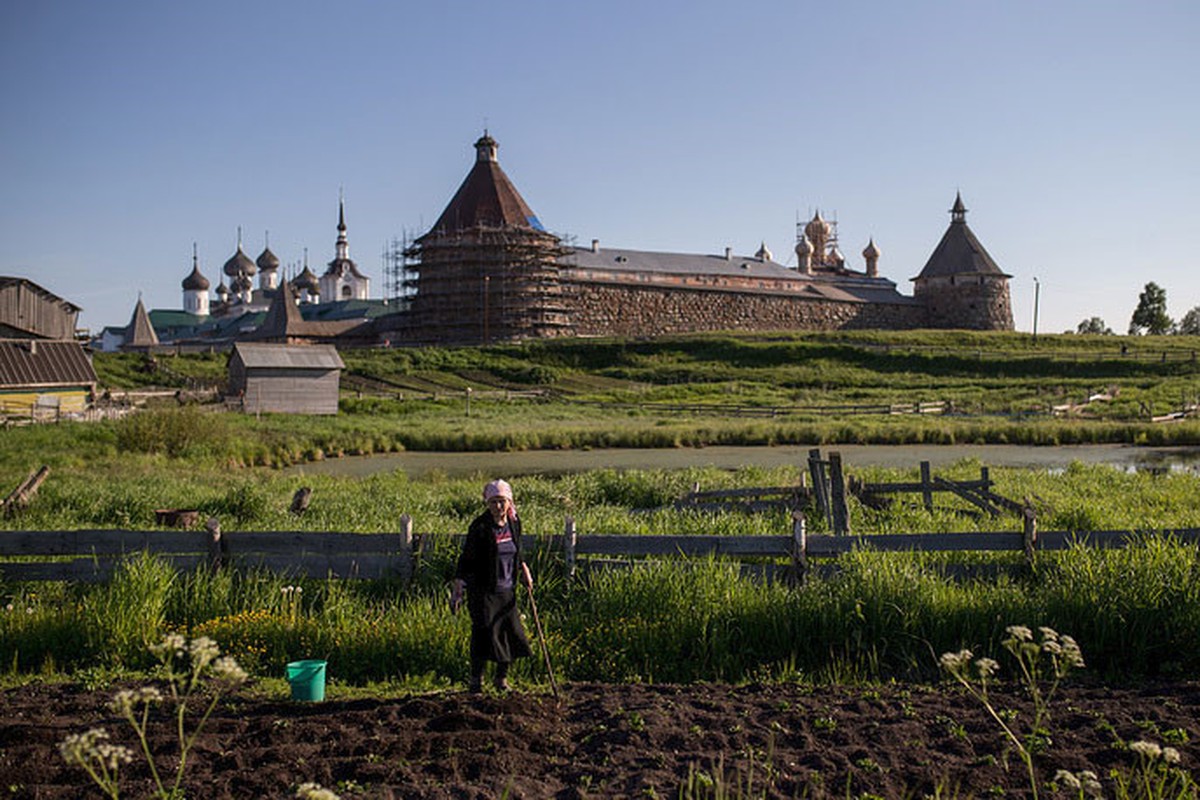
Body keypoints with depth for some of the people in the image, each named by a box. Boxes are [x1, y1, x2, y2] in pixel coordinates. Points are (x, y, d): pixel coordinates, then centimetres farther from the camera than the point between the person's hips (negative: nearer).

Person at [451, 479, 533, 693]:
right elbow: (466, 558, -11)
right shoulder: (480, 526, -14)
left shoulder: (514, 523, 4)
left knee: (511, 632, 7)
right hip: (483, 591, -6)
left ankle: (502, 679, 24)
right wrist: (458, 589, -16)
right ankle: (476, 681, 13)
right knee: (484, 635, -4)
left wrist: (523, 571, 15)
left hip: (507, 590, 6)